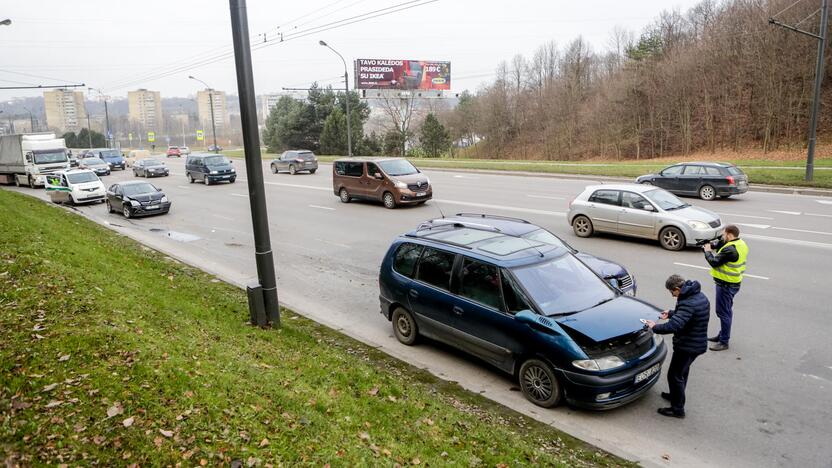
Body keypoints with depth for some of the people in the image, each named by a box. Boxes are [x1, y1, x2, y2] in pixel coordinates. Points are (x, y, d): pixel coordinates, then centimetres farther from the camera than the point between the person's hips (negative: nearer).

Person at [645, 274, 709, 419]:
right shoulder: (699, 296, 2)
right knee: (682, 371, 27)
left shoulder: (688, 303, -29)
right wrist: (670, 313, 19)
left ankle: (677, 409, 14)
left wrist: (655, 327, -23)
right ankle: (675, 395, 45)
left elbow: (673, 326, -36)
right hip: (698, 343, 10)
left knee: (675, 375, 3)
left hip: (687, 346, -10)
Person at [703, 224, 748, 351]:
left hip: (726, 285, -10)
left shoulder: (730, 249, -26)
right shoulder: (740, 243, 6)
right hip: (734, 283, 11)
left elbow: (714, 262, -22)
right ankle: (722, 335, 35)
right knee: (726, 311, 21)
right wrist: (713, 246, -2)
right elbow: (721, 247, 14)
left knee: (723, 312, -2)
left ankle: (724, 342, 6)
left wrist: (708, 251, -7)